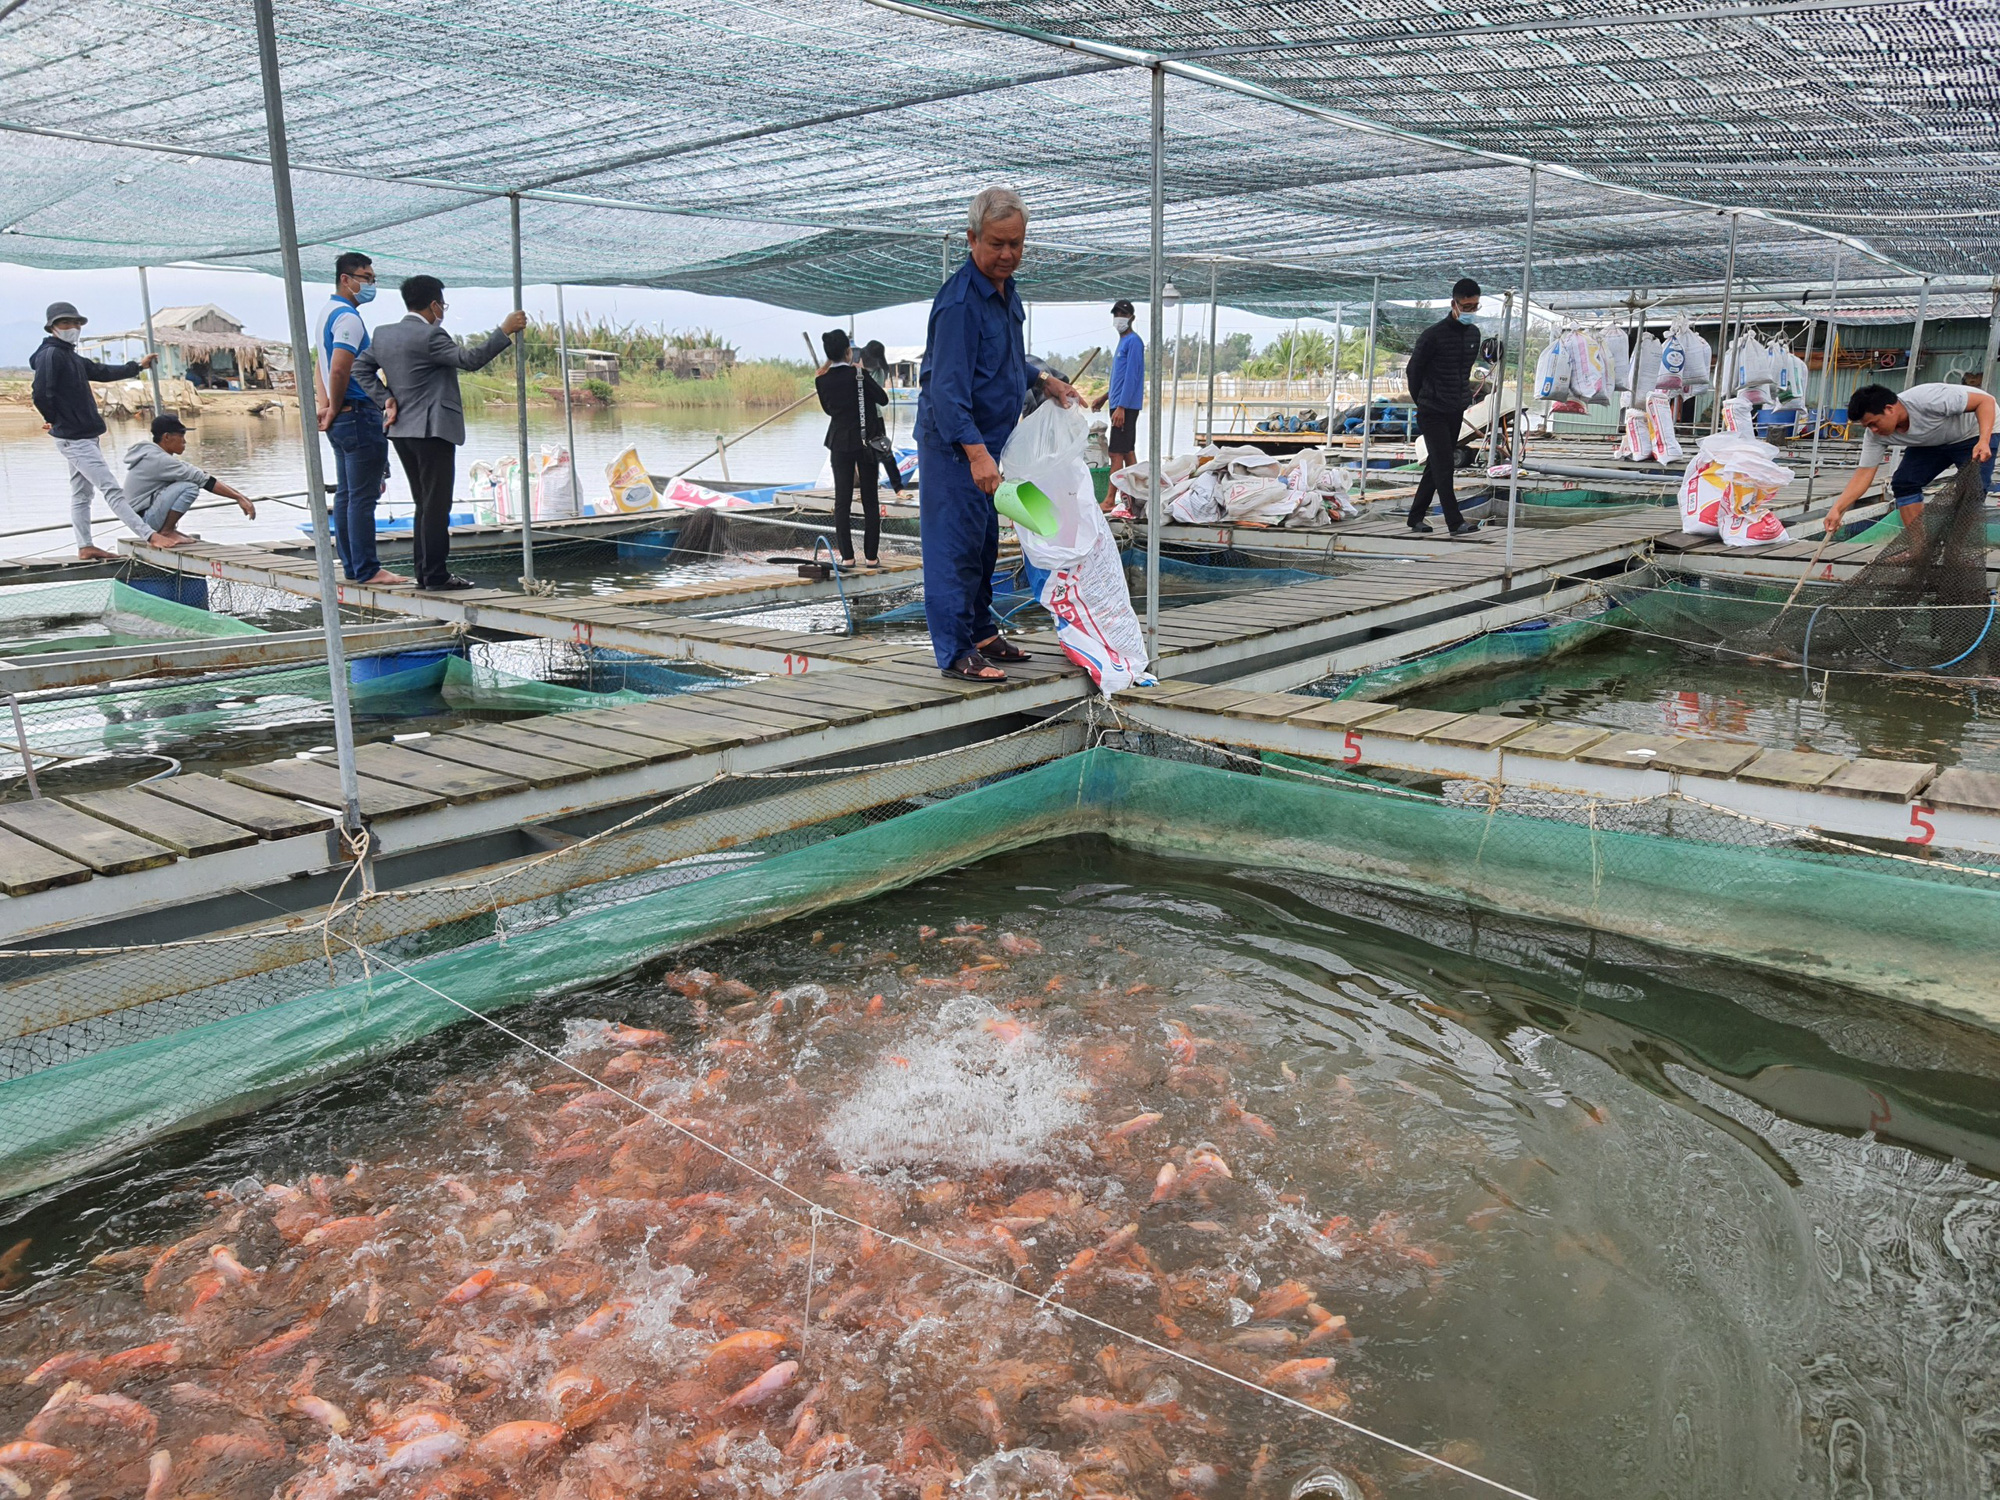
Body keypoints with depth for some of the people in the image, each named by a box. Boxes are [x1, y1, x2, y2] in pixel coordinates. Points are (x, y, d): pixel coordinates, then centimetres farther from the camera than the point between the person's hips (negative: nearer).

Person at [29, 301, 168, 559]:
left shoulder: (71, 356, 16)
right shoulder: (51, 354, -14)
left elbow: (103, 372, 26)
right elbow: (41, 393, -22)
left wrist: (137, 366, 30)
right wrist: (55, 419, -7)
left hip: (85, 436, 11)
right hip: (74, 438, -11)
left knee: (82, 493, 14)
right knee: (111, 488, -14)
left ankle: (85, 547, 21)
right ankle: (152, 536, -19)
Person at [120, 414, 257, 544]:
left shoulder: (152, 455, 11)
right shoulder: (158, 460, -20)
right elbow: (204, 480, -22)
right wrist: (239, 497, -23)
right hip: (144, 520, -10)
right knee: (190, 487, -24)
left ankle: (167, 529, 13)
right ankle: (167, 532, -11)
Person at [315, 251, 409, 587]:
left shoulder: (327, 313, 19)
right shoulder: (348, 317, -13)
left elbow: (320, 364, 25)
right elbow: (339, 370, -21)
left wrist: (326, 406, 15)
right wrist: (334, 410, -7)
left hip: (342, 420, 10)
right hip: (359, 415, -10)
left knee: (346, 494, 11)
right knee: (363, 497, -8)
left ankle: (351, 566, 17)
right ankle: (367, 570, -6)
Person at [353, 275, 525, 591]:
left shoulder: (383, 334, 11)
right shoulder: (430, 336, -14)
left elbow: (361, 367, 11)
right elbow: (470, 360, -18)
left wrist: (385, 399, 5)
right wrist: (505, 331, -13)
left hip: (402, 430, 8)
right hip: (432, 431, -8)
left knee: (425, 505, 14)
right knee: (437, 505, -4)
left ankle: (424, 572, 15)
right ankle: (436, 574, -3)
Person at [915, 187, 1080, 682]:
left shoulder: (1006, 291, 10)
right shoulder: (960, 300, -20)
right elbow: (948, 386, -27)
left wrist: (1045, 380, 14)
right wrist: (975, 452, -35)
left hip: (986, 441, 10)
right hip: (955, 442, -10)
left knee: (984, 543, 17)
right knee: (956, 544, -8)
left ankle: (982, 633, 29)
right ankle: (956, 652, -3)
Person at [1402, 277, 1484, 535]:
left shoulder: (1474, 334, 7)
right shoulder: (1433, 335, -14)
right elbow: (1414, 369, -2)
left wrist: (1463, 398, 17)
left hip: (1456, 412, 7)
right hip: (1432, 413, -7)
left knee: (1436, 465, 11)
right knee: (1444, 466, -11)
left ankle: (1416, 517, 19)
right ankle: (1455, 523, -12)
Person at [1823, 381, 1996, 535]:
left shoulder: (1928, 400, -39)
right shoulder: (1876, 435, -19)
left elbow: (1986, 401, -32)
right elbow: (1864, 474, -15)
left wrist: (1983, 442, -45)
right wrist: (1837, 509, -26)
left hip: (1975, 432, -6)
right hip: (1933, 442, 6)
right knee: (1902, 483, -8)